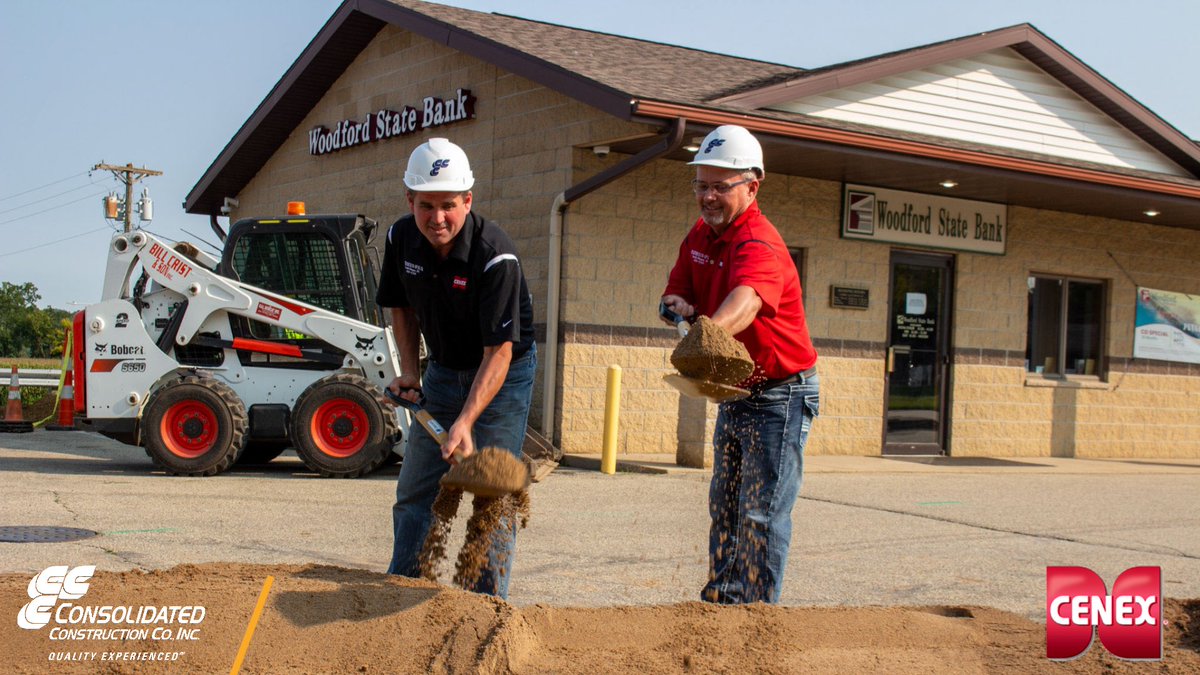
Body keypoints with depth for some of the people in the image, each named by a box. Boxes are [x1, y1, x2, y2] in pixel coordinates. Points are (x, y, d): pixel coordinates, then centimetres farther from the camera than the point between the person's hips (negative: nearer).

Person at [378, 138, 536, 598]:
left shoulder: (495, 257, -30)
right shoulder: (402, 239, -11)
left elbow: (499, 350, -31)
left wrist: (465, 421, -40)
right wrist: (409, 370, -3)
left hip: (504, 374, -5)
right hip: (443, 370, 6)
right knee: (414, 490, 9)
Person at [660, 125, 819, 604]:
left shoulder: (759, 245, -25)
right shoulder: (699, 236, 4)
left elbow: (745, 301, -46)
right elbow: (674, 295, 8)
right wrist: (679, 306, -17)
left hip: (780, 395, -9)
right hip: (734, 392, 9)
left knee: (761, 514, -8)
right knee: (724, 508, 14)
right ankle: (719, 604, 23)